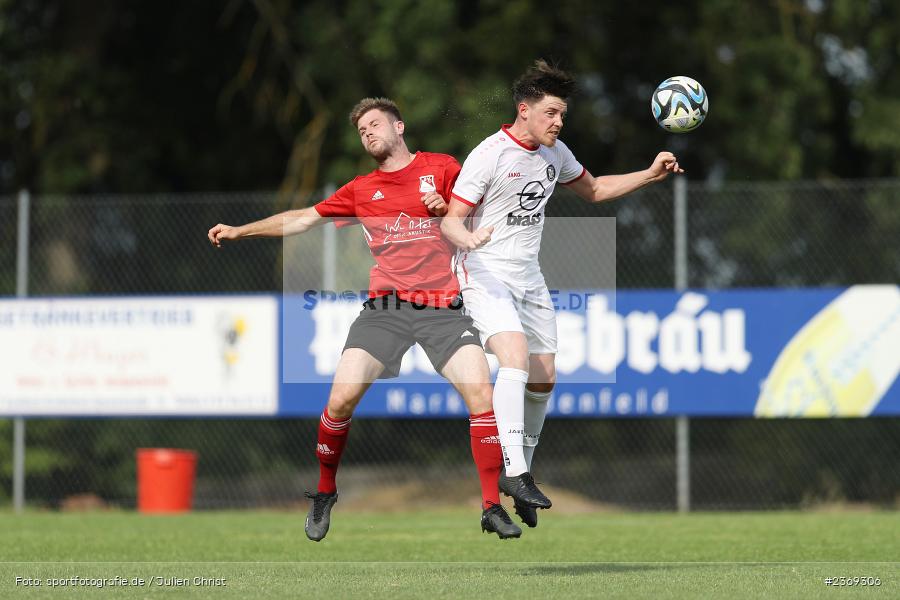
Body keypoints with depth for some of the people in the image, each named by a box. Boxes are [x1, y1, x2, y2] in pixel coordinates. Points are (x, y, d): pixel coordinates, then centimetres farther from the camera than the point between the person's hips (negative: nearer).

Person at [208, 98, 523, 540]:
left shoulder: (441, 168, 9)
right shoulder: (360, 191, 15)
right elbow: (304, 219, 18)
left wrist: (447, 210, -10)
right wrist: (239, 231, 14)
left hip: (443, 308, -2)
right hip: (385, 308, 2)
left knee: (481, 394, -18)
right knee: (341, 399, -12)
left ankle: (492, 508, -9)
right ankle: (324, 494, 11)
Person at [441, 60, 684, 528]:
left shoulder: (555, 152, 7)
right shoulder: (489, 155, -15)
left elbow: (593, 190, 24)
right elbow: (450, 221, -14)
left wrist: (650, 175, 13)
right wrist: (469, 239, -37)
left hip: (529, 276, 8)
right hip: (485, 273, -8)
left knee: (543, 379, 6)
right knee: (515, 356, -28)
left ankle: (521, 474, 23)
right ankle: (514, 471, -33)